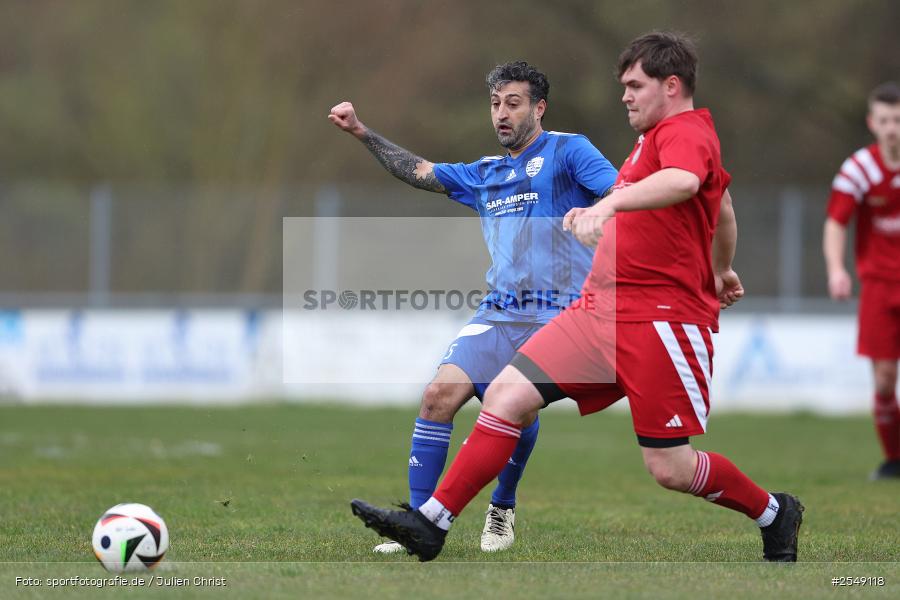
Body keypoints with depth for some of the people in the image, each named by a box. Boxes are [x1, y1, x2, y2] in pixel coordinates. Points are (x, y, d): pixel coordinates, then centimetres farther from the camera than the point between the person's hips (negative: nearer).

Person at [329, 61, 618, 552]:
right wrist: (362, 132, 24)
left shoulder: (567, 151, 2)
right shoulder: (484, 175, 21)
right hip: (497, 315, 6)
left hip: (555, 315, -6)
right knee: (440, 393, -13)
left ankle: (502, 510, 5)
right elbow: (419, 172, 29)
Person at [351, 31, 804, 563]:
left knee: (671, 469, -6)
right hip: (602, 311, 9)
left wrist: (609, 203, -52)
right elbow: (723, 208, 36)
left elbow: (683, 181, -38)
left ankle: (774, 513, 21)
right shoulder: (660, 136, 19)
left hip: (662, 320, -9)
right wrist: (721, 271, 53)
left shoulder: (686, 133, -11)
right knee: (508, 395, -5)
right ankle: (431, 524, -4)